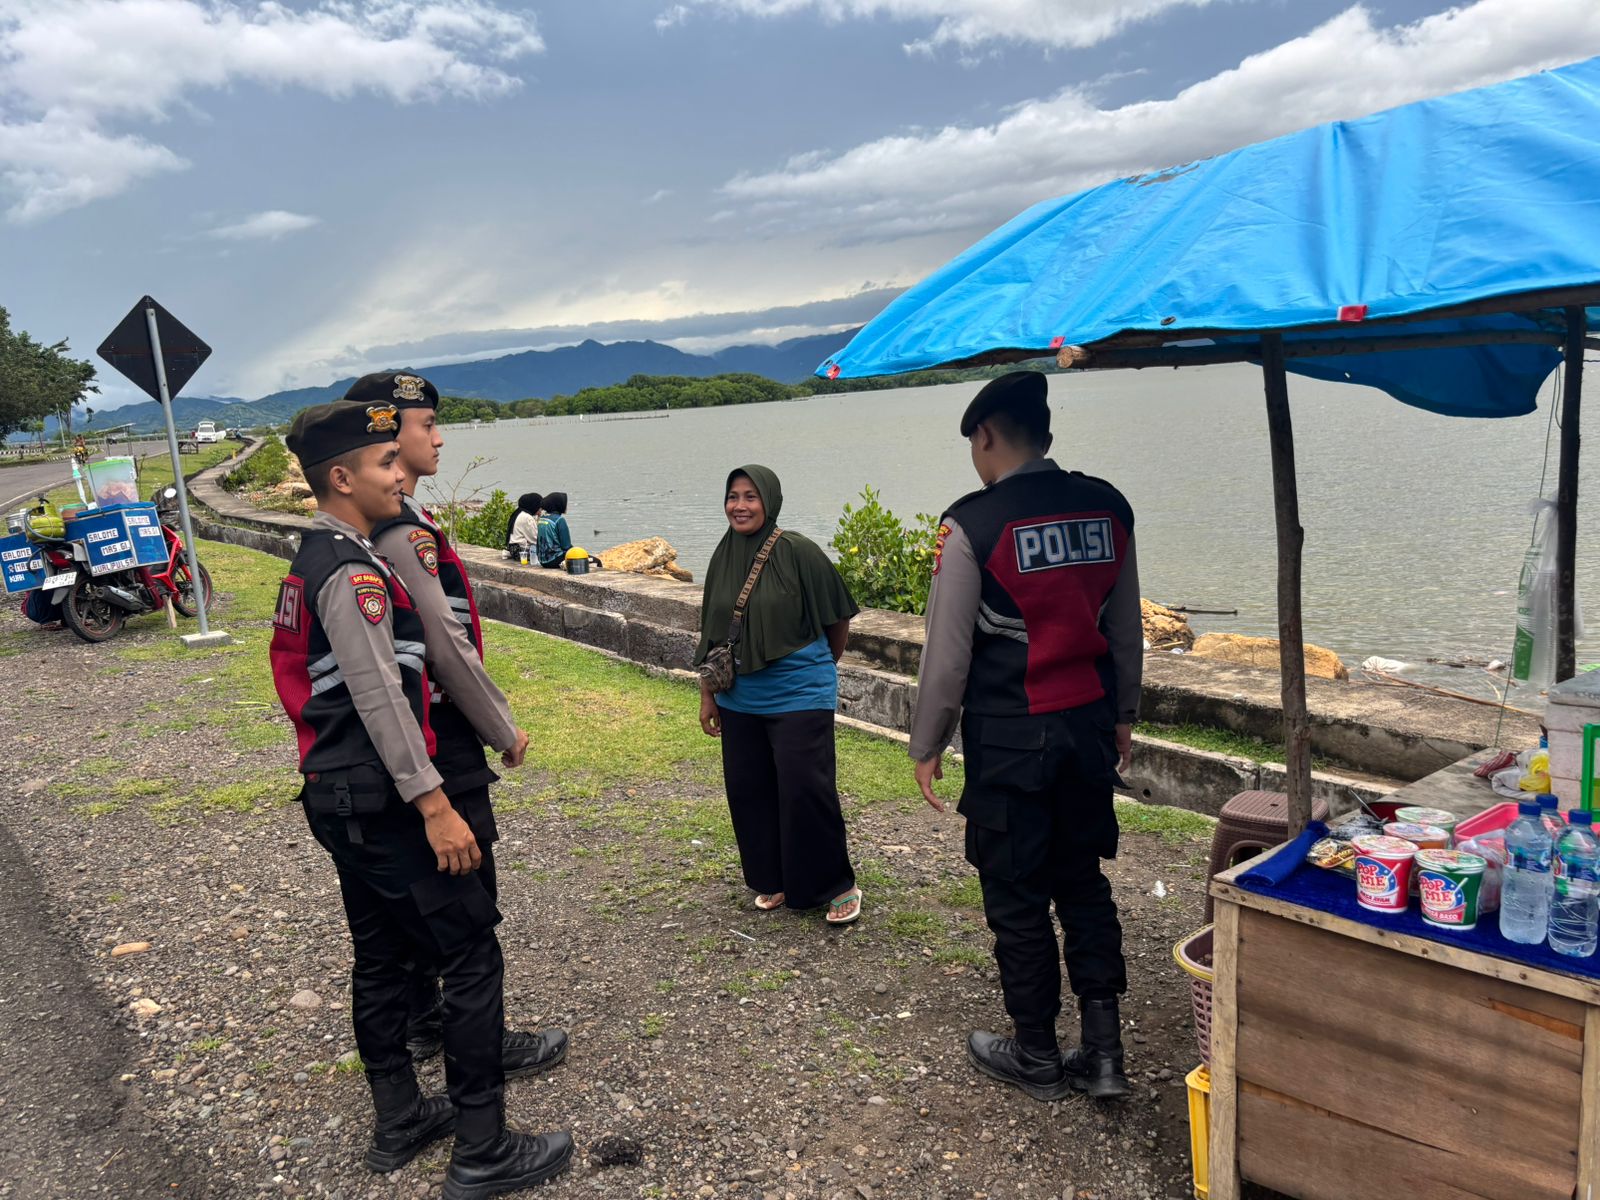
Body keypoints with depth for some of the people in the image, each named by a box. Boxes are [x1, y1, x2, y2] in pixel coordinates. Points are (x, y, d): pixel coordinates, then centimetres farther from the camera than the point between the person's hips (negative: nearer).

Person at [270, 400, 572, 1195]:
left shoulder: (317, 562, 12)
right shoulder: (353, 572, -19)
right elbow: (381, 699, -24)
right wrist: (435, 807, -22)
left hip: (338, 795, 10)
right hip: (380, 800, -10)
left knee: (381, 956, 18)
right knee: (471, 953, -3)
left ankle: (398, 1122, 31)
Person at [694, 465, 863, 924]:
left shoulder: (798, 552, -12)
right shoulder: (724, 558, 5)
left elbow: (838, 618, -2)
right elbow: (712, 633, 12)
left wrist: (822, 668, 11)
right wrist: (708, 695, 12)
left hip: (799, 696, -6)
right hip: (740, 701, 6)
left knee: (805, 791, -6)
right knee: (747, 791, 11)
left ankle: (836, 885, 13)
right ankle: (772, 881, 29)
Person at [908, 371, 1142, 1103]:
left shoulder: (972, 525, -15)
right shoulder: (1107, 508, 1)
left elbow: (947, 651, -11)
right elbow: (1125, 628, 10)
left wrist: (926, 745, 0)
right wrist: (1123, 714, 23)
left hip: (1008, 740, -5)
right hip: (1090, 727, 6)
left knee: (1017, 897, 10)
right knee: (1083, 881, 19)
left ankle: (1036, 1057, 26)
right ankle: (1103, 1051, 22)